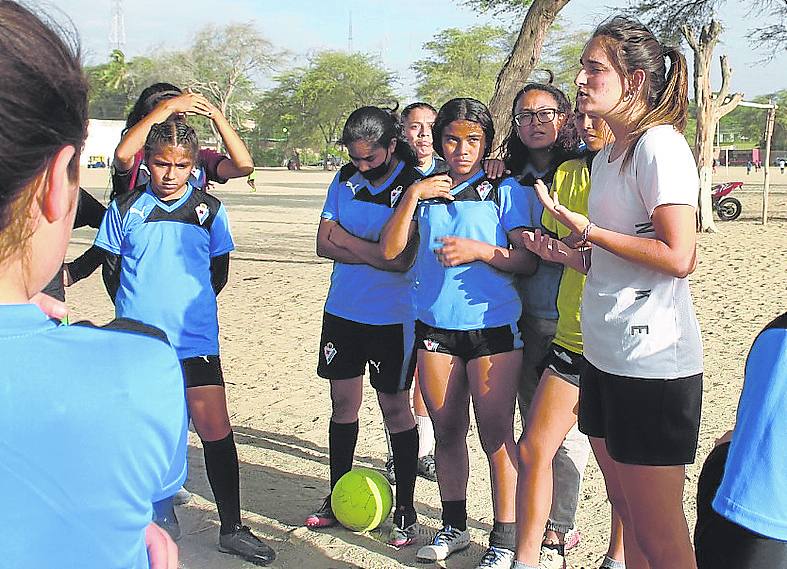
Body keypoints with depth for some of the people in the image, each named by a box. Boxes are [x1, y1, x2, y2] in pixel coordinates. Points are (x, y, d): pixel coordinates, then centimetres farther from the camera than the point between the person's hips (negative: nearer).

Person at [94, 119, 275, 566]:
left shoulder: (210, 210, 3)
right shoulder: (126, 209, 2)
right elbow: (112, 268, 10)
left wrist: (192, 306, 10)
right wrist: (133, 312, 8)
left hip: (195, 340, 0)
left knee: (216, 430, -3)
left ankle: (232, 528, 8)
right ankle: (158, 509, 31)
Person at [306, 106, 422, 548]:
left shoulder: (416, 187, -12)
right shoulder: (346, 180, 5)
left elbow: (402, 259, -20)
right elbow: (324, 244, 1)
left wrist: (345, 239, -13)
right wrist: (374, 252, -13)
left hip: (394, 317, -5)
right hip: (343, 311, 5)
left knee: (395, 407, 1)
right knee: (343, 401, 12)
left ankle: (406, 510, 14)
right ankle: (337, 498, 26)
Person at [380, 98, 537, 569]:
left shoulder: (504, 191, 0)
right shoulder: (425, 191, 11)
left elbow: (528, 261, -4)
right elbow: (391, 250, 2)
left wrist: (481, 250, -18)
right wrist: (413, 197, -7)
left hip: (493, 325, -4)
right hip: (435, 325, 4)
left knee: (496, 434, -1)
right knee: (447, 432, 12)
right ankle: (454, 528, 27)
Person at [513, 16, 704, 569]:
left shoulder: (660, 145, -12)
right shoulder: (605, 156, 15)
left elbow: (678, 257, -21)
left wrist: (586, 229, -13)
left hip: (653, 363, -9)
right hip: (606, 356, 9)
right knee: (626, 510, 18)